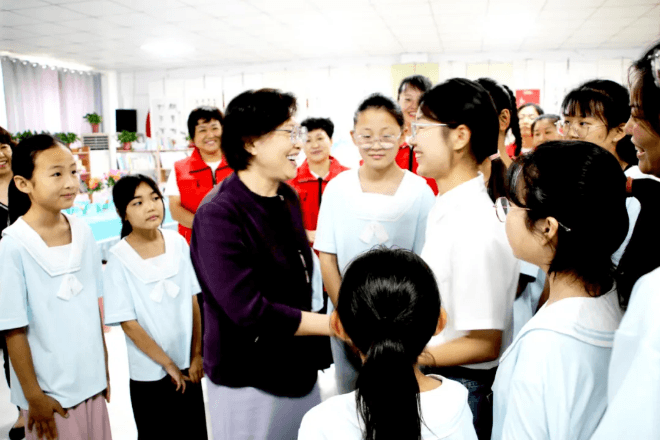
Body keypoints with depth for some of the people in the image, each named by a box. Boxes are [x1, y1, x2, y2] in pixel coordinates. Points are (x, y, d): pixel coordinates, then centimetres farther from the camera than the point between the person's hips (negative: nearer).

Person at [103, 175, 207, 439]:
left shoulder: (178, 242, -5)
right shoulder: (119, 259, -14)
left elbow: (193, 301, -1)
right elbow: (128, 323, -13)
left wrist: (196, 356, -1)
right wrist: (168, 364, -9)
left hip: (188, 365, 3)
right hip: (149, 373, -3)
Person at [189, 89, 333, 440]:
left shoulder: (288, 197, 2)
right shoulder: (219, 215, -21)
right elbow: (251, 312, -25)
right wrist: (335, 325, -21)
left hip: (300, 371, 7)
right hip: (247, 384, -7)